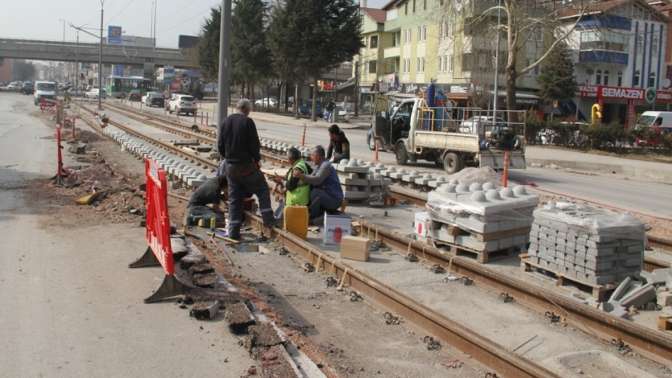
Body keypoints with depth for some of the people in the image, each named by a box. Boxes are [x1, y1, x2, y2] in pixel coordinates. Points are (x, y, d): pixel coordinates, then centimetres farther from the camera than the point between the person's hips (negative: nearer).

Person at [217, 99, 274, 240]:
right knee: (262, 190, 9)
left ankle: (234, 230, 11)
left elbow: (220, 146, 10)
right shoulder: (247, 122, -11)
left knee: (234, 199, 10)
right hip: (246, 165, -5)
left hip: (230, 166, 6)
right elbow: (254, 144, -12)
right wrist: (257, 159, 2)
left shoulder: (225, 122, 7)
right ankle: (268, 220, 1)